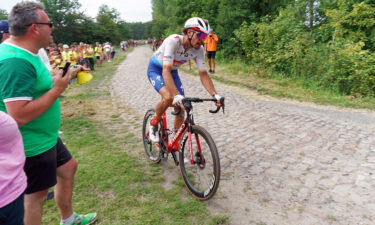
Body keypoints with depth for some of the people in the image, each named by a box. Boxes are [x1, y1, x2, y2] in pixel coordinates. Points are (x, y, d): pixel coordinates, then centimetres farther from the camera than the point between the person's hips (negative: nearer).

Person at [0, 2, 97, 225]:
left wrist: (63, 77, 7)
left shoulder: (24, 53, 6)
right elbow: (19, 116, -33)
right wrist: (58, 89, -25)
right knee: (35, 194, 7)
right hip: (32, 146, -10)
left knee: (68, 167, 23)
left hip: (45, 138, 10)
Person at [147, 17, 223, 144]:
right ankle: (154, 123, -1)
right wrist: (177, 95, -54)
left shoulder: (199, 49, -18)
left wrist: (215, 95, -30)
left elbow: (203, 74, -17)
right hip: (156, 69, -5)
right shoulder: (173, 41, -35)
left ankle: (176, 145, 11)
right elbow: (166, 71, -43)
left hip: (173, 71, 5)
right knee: (169, 97, -33)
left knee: (180, 108, -5)